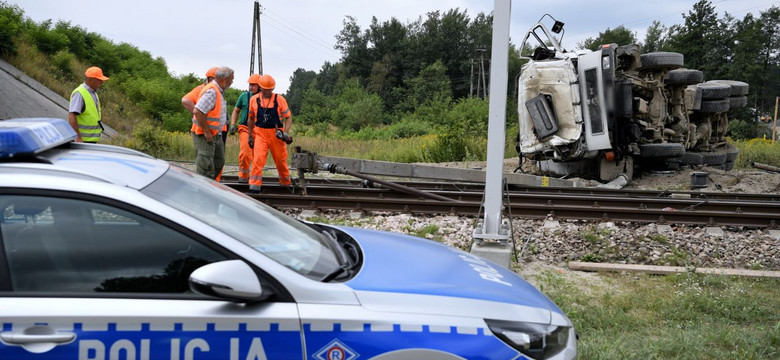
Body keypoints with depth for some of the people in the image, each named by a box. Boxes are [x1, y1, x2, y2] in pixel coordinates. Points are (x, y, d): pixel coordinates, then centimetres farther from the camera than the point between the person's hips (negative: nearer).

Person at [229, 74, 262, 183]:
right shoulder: (244, 96, 4)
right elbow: (236, 111, 15)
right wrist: (233, 124, 5)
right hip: (244, 128, -1)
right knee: (245, 153, -13)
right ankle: (243, 176, 3)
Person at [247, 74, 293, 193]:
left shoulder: (279, 99, -2)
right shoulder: (254, 99, 4)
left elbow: (288, 117, 1)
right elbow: (251, 118, 14)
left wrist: (286, 132, -13)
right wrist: (250, 136, 12)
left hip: (276, 134, 0)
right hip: (260, 133, 0)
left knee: (281, 160, 12)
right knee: (258, 159, -12)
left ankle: (286, 183, 34)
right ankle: (254, 187, -11)